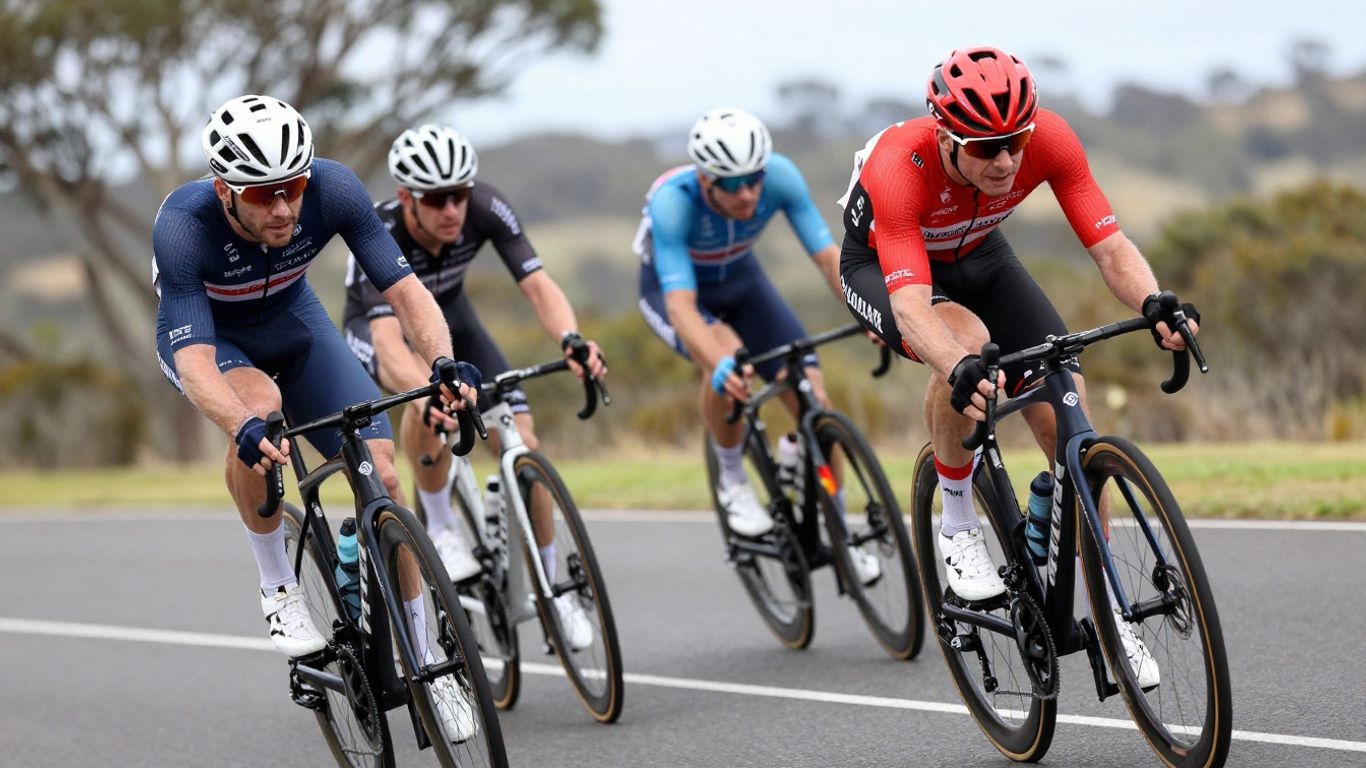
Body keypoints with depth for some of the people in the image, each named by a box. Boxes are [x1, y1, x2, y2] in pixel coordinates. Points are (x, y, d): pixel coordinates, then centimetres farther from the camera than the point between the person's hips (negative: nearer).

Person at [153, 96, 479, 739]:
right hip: (205, 336, -3)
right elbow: (194, 361, -45)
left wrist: (442, 362, -50)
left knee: (381, 474, -11)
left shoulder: (332, 189, -30)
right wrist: (244, 430, -63)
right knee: (261, 406, -37)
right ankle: (278, 587, -14)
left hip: (292, 322, 3)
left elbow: (404, 289, -30)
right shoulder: (182, 226, -37)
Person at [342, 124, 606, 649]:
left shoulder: (486, 208, -29)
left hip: (449, 314, 4)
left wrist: (571, 339, -56)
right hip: (376, 327, -4)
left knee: (523, 445, -11)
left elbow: (537, 284, -35)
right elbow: (389, 340, -49)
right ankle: (441, 526, -16)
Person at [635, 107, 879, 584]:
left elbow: (828, 255, -29)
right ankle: (733, 481, -11)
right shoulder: (672, 200, -39)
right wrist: (721, 365, -63)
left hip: (740, 280, 3)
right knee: (726, 355, -36)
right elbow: (682, 305, -46)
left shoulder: (779, 175, -31)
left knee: (812, 391, -12)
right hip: (672, 289, -3)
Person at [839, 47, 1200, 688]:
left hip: (975, 257, 4)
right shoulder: (898, 166, -41)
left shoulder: (1047, 139, -31)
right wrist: (961, 370, -68)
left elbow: (1111, 247, -31)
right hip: (883, 268, -4)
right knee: (968, 340, -37)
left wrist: (1154, 305, -52)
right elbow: (911, 304, -50)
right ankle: (958, 526, -15)